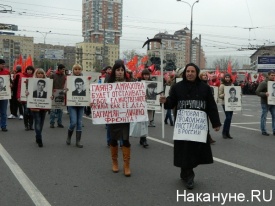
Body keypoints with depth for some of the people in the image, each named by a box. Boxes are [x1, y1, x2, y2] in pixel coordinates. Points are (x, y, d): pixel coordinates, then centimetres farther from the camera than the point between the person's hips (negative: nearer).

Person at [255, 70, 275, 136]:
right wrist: (264, 94, -28)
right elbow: (257, 92, -14)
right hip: (265, 103, -6)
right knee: (264, 116, 2)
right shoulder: (263, 83, -9)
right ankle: (263, 131, 11)